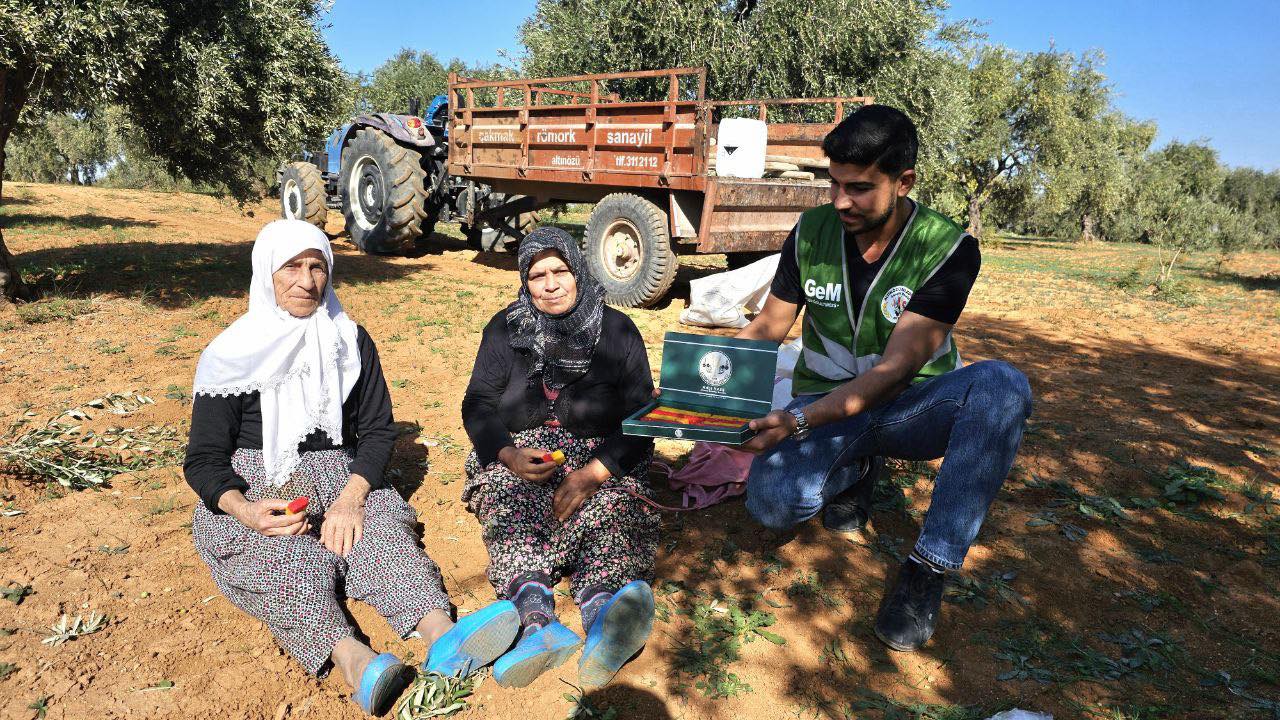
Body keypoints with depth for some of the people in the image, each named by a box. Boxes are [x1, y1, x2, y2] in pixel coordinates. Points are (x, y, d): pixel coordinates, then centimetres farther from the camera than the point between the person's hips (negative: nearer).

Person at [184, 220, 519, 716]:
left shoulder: (351, 341, 7)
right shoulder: (232, 354, -1)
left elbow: (377, 430, 3)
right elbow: (204, 458, -3)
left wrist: (351, 498, -17)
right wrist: (247, 511, -26)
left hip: (337, 479, 2)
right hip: (251, 488, -1)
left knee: (382, 528, -29)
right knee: (285, 556, -33)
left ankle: (442, 635, -53)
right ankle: (350, 658, -58)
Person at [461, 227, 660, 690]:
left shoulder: (617, 331, 0)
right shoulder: (505, 329, 7)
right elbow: (477, 406, 3)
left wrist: (592, 474, -21)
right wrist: (509, 455, -18)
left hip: (599, 462, 0)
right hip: (518, 458, 1)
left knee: (617, 502, -33)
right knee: (508, 493, -33)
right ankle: (540, 620, -54)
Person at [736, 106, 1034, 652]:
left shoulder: (949, 249, -16)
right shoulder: (811, 231, -5)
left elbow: (895, 368, -24)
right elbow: (767, 327, 1)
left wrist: (801, 421, -36)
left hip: (911, 407, -1)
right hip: (827, 407, 1)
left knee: (1000, 385, -35)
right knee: (770, 501, -29)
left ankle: (928, 568, -24)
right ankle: (856, 470, 7)